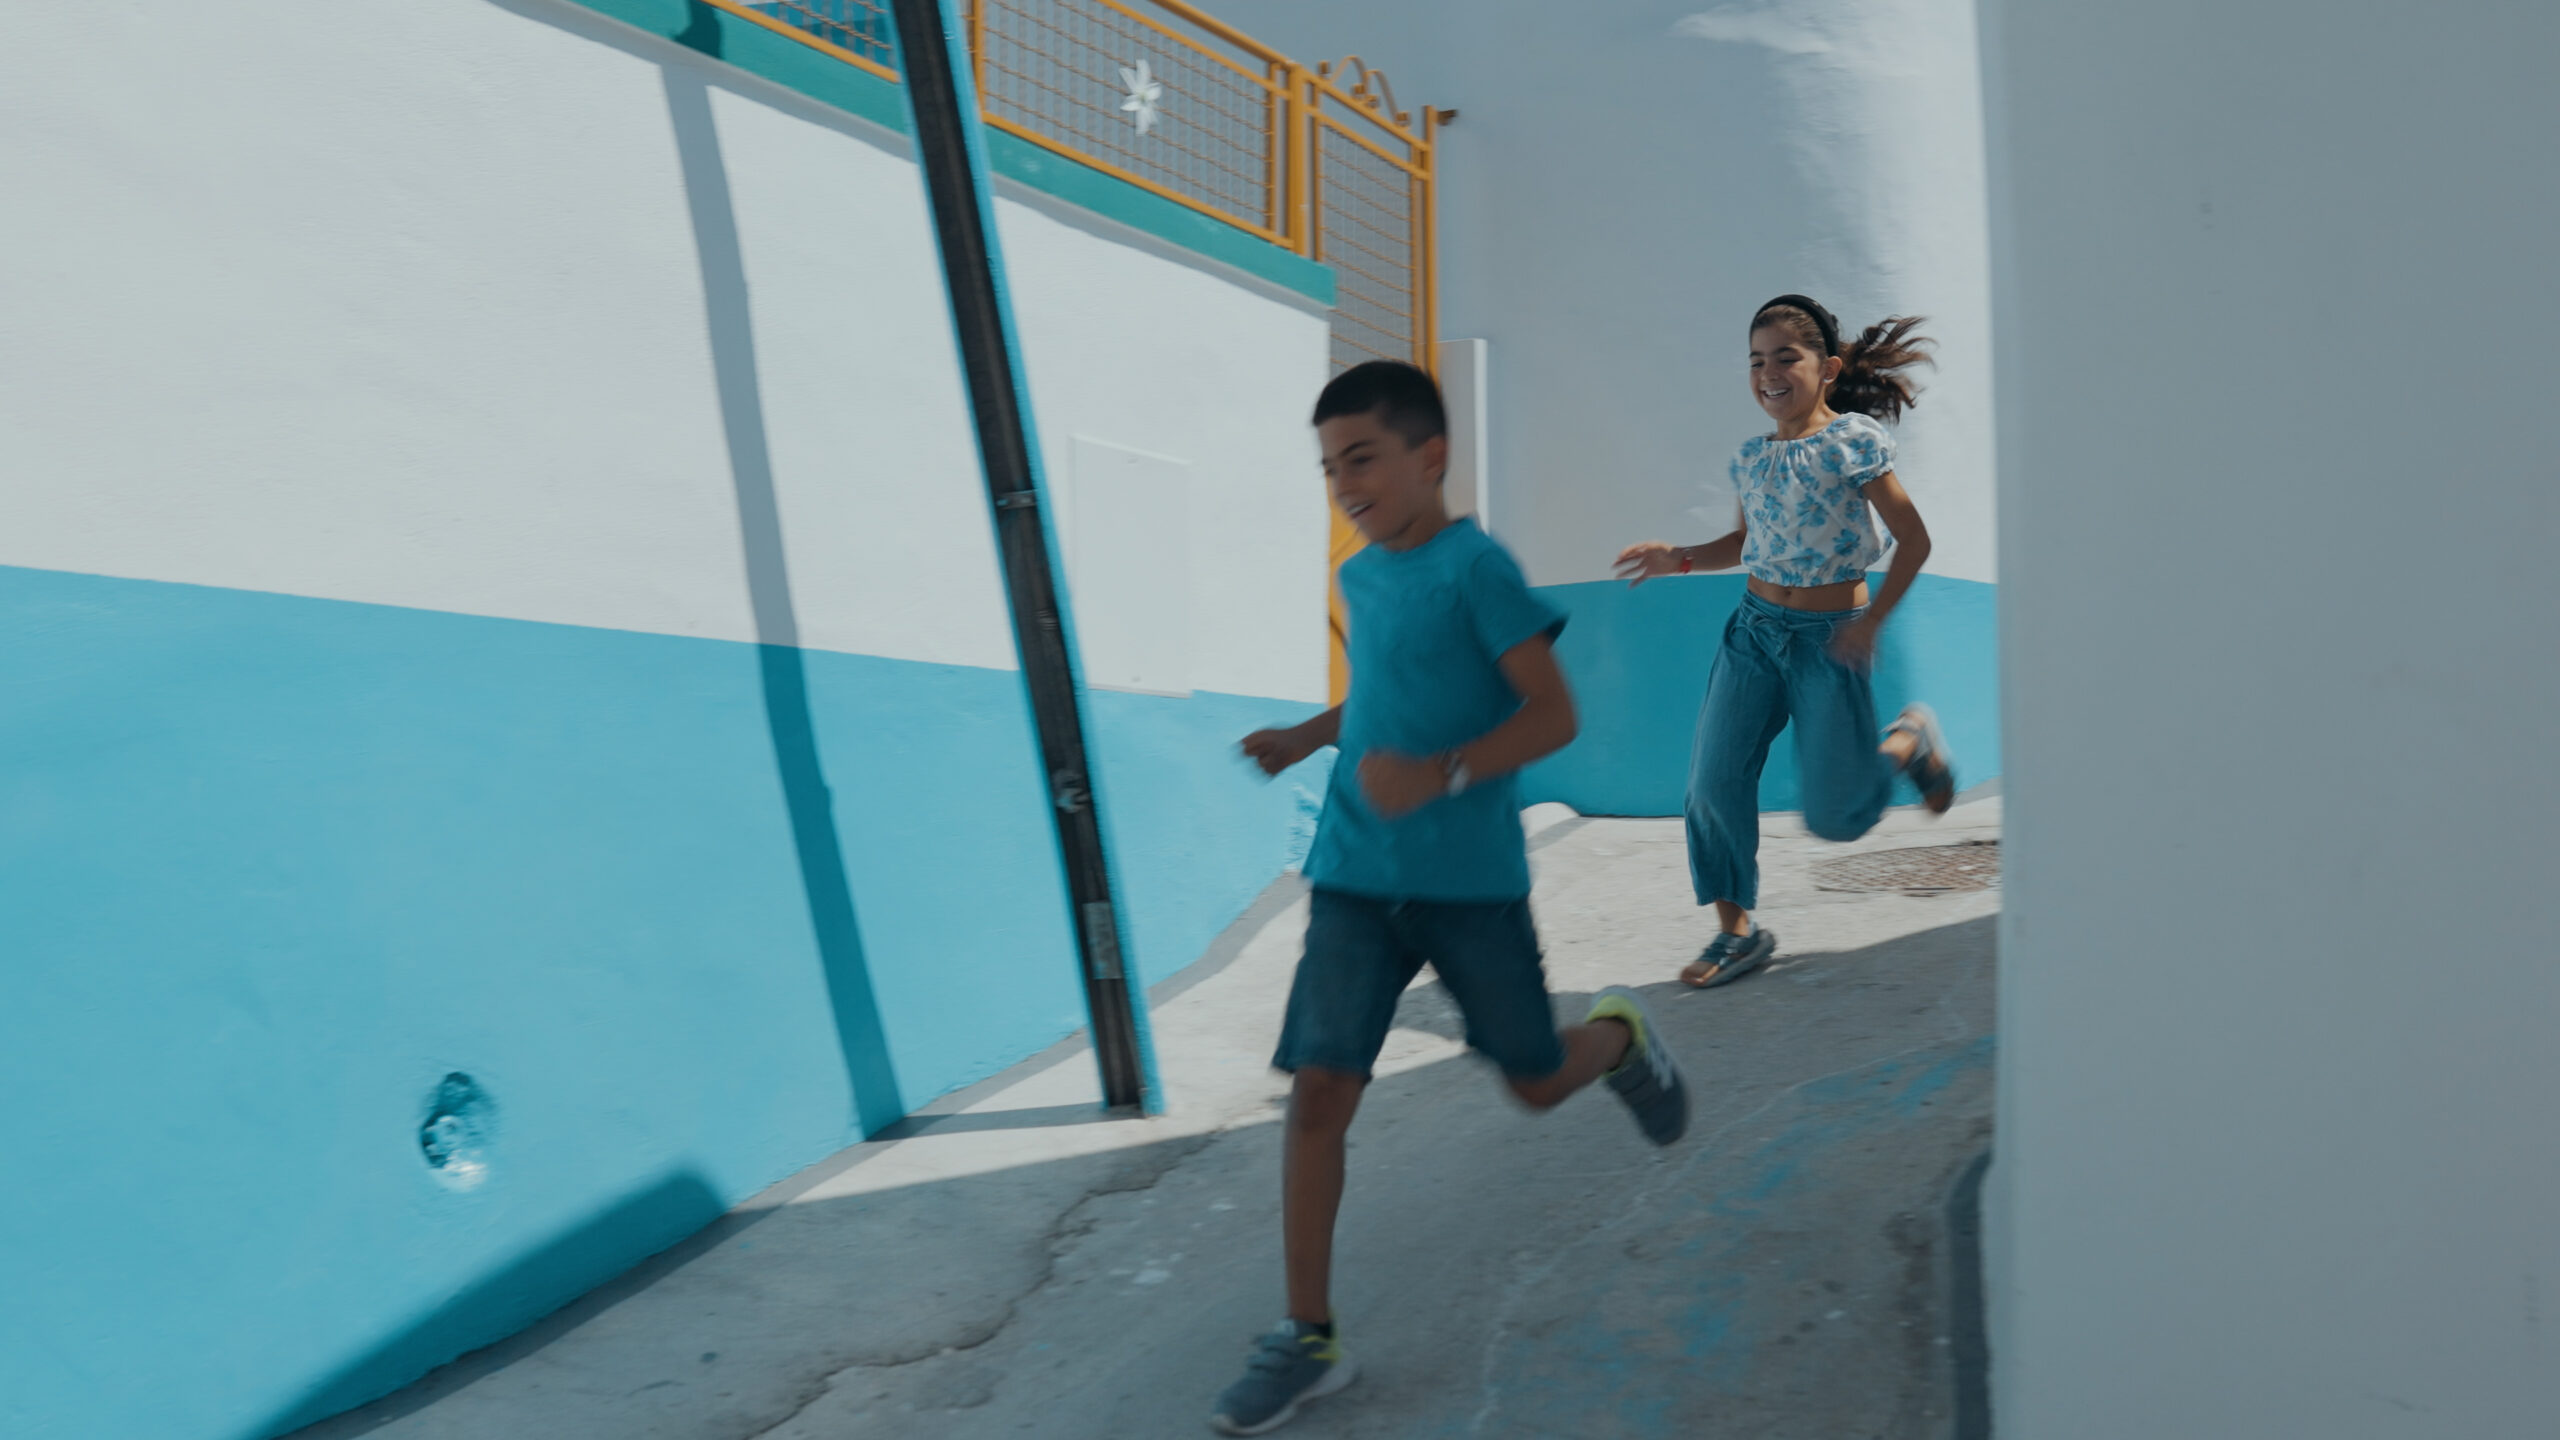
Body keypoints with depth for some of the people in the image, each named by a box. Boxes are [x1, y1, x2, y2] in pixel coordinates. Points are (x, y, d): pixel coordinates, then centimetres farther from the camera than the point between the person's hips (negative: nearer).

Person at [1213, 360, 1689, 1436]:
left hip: (1472, 880, -5)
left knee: (1537, 1081, 11)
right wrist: (1305, 738, 13)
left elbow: (1552, 714, -15)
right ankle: (1308, 1338, 5)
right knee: (1317, 1090, -6)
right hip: (1356, 877, 5)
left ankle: (1620, 1037, 47)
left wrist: (1442, 773, -28)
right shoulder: (1358, 578, 10)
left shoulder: (1476, 567, -11)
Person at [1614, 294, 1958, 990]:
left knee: (1832, 815, -2)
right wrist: (1677, 558, 5)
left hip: (1828, 640, -5)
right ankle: (1736, 930, 10)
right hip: (1754, 629, 5)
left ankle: (1911, 740, 29)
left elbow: (1914, 541, -7)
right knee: (1714, 781, -6)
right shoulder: (1750, 457, 6)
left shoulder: (1853, 440, -11)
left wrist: (1870, 622, -13)